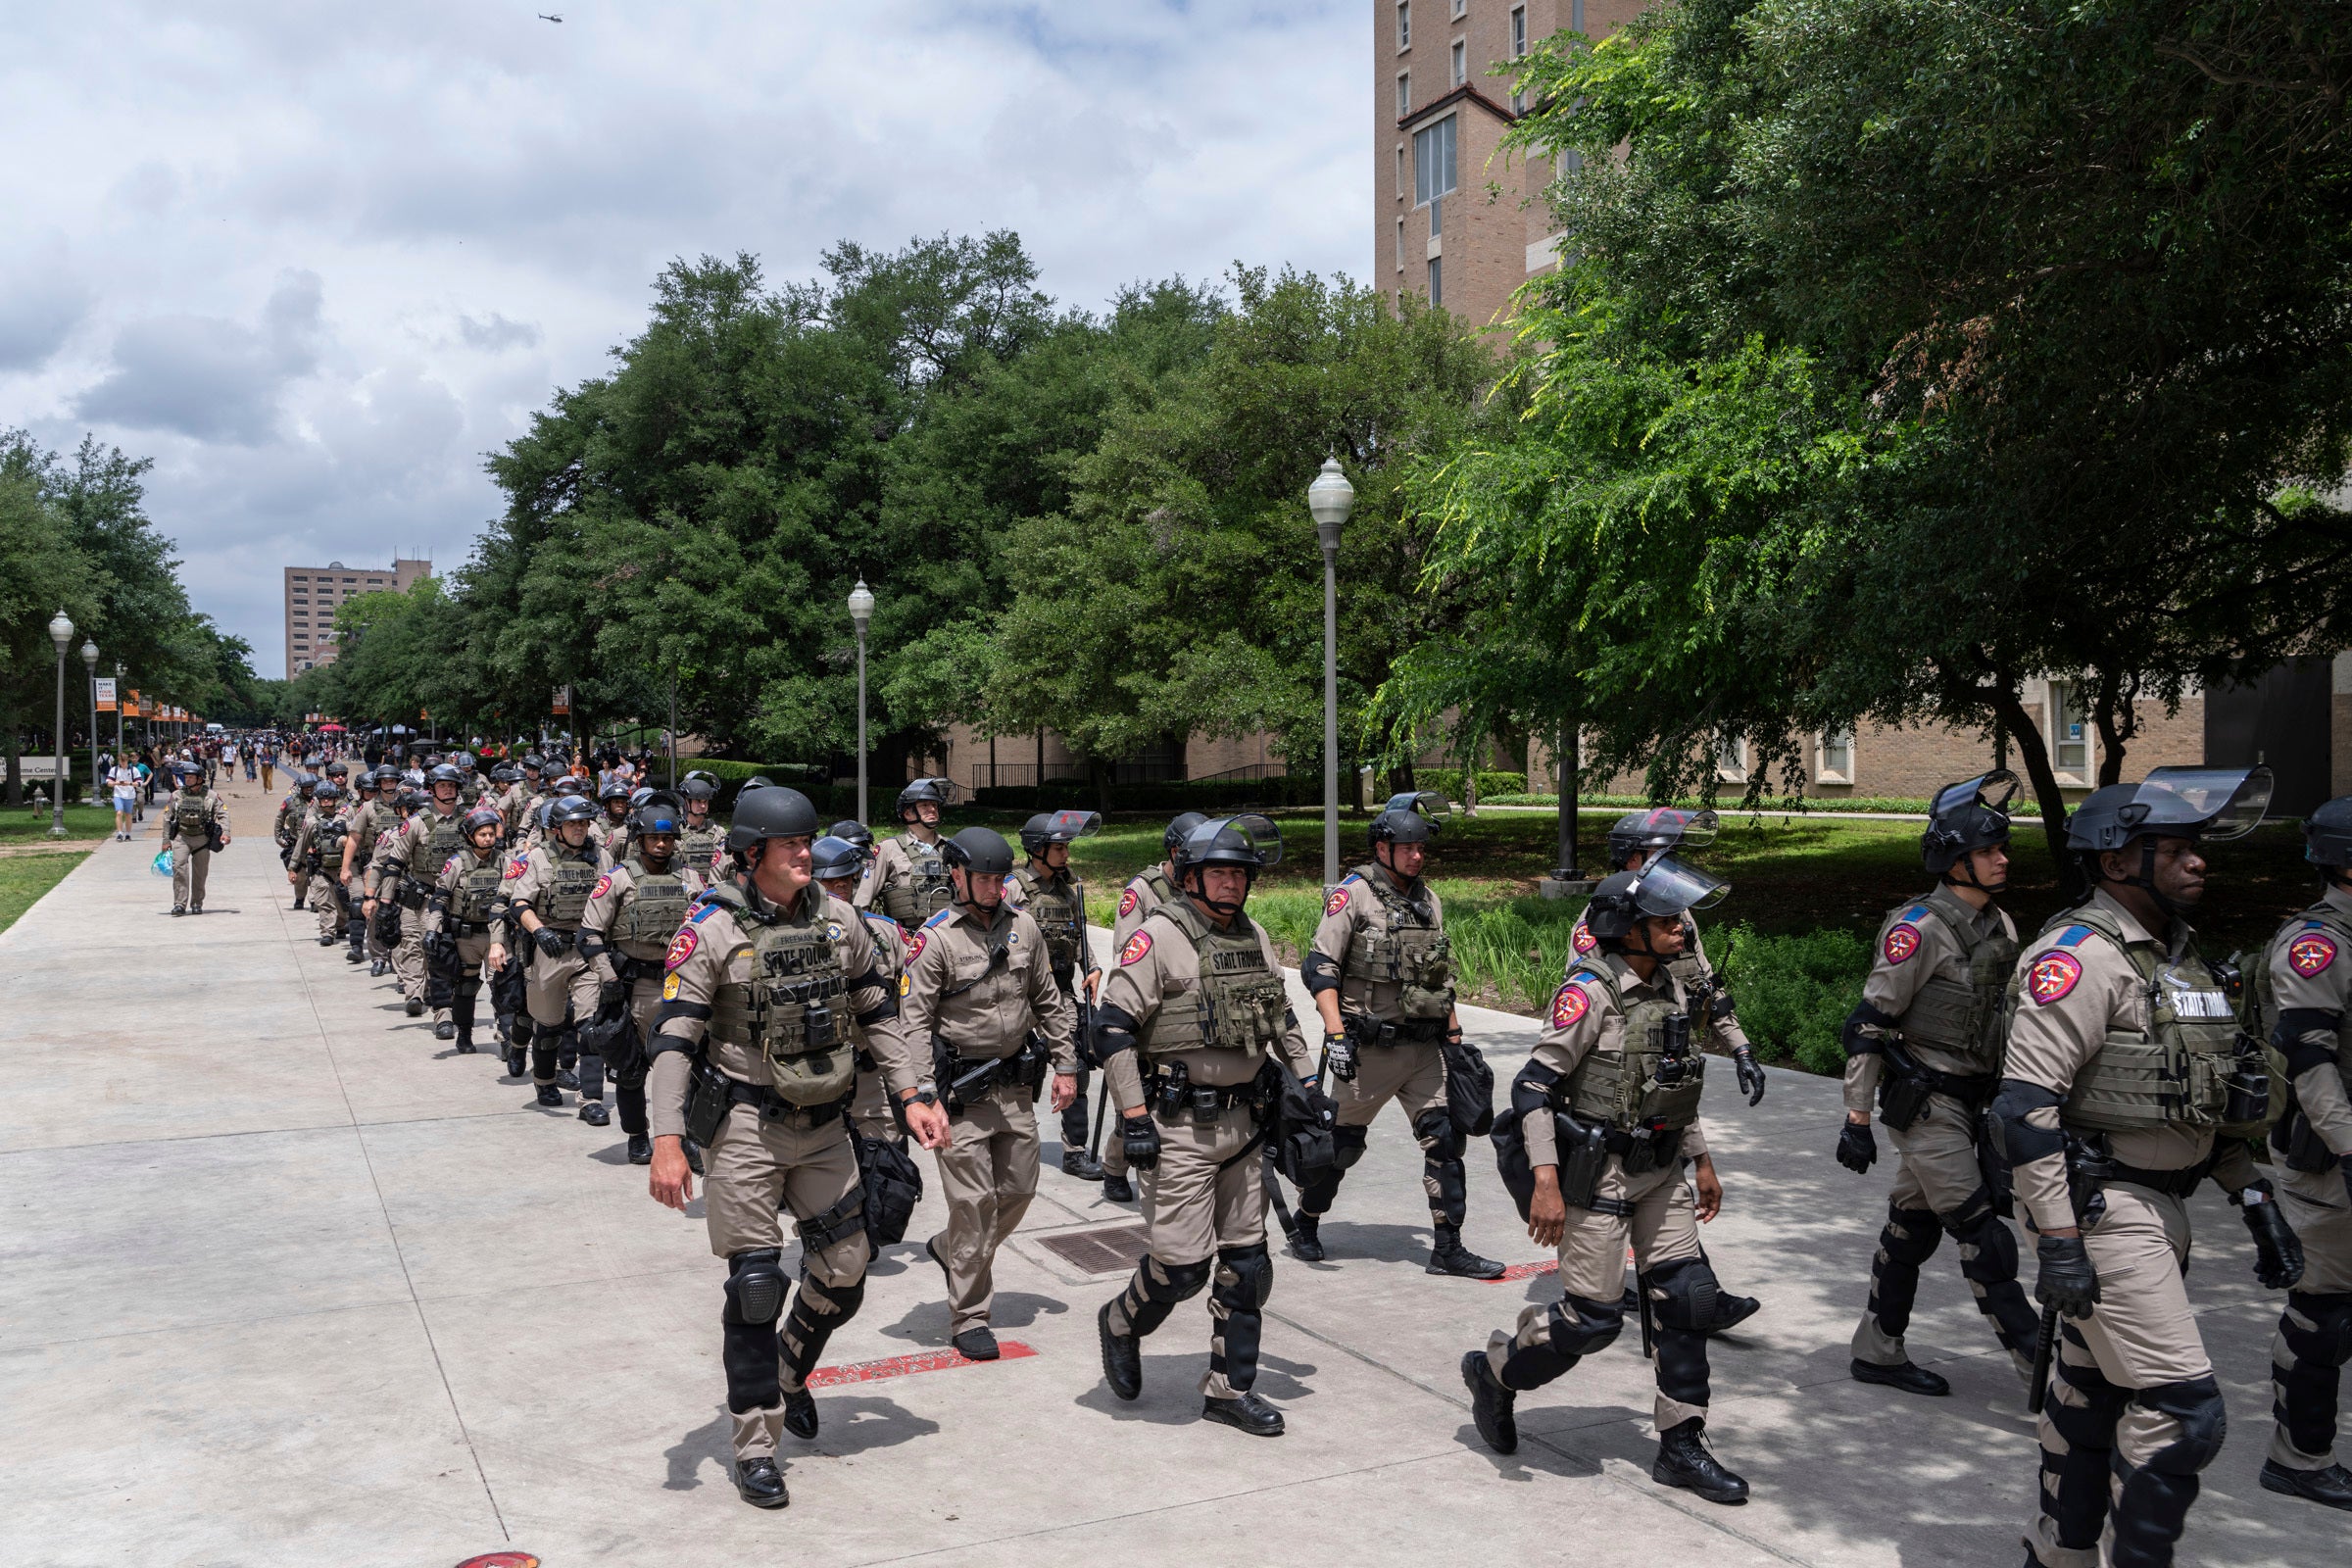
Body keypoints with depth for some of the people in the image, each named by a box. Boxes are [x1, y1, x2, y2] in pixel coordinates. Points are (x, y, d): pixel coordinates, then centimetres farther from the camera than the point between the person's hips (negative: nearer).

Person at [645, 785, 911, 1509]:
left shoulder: (837, 919, 2)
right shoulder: (710, 930, -12)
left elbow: (878, 1011, 11)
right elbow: (674, 1038, -15)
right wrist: (667, 1140, -24)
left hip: (824, 1123, 5)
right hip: (746, 1124, -5)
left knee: (845, 1272, 9)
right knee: (755, 1282, -3)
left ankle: (790, 1371, 39)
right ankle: (755, 1444, 12)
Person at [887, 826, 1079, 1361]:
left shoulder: (1023, 929, 6)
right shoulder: (934, 940, -11)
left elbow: (1049, 1002, 16)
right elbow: (911, 1023, -14)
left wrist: (1065, 1066, 11)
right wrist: (918, 1097, -22)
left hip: (1016, 1086, 6)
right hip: (961, 1093, -6)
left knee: (1018, 1190, 12)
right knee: (973, 1202, -4)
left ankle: (949, 1249, 38)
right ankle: (969, 1317, 9)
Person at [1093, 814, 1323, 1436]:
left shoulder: (1255, 938, 11)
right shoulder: (1156, 939, -11)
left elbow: (1281, 1016, 25)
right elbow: (1113, 1028, -14)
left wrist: (1307, 1082, 17)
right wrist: (1133, 1117, -17)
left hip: (1241, 1123, 7)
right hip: (1178, 1128, -7)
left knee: (1246, 1262, 9)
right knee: (1183, 1263, -6)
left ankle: (1230, 1389, 22)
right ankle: (1122, 1324, 25)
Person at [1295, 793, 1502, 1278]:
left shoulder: (1428, 900, 12)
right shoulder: (1354, 894, -8)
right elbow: (1319, 967, -13)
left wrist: (1455, 1037, 18)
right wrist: (1335, 1034, -20)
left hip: (1424, 1050, 6)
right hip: (1369, 1051, -5)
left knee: (1446, 1139, -1)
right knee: (1340, 1144, 6)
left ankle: (1448, 1249, 6)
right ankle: (1306, 1227, 27)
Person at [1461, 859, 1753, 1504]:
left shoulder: (1671, 987, 7)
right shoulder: (1590, 991, -17)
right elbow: (1534, 1085, -21)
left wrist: (1701, 1160, 20)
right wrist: (1545, 1181, -27)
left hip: (1660, 1172, 8)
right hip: (1597, 1173, -7)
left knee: (1688, 1296, 4)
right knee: (1593, 1316, -4)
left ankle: (1681, 1447, 16)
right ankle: (1494, 1372, 22)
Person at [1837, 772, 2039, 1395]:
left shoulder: (2000, 925, 10)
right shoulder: (1918, 928, -16)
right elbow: (1869, 1024, -16)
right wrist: (1857, 1118, -17)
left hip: (1969, 1104, 8)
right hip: (1925, 1108, -8)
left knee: (1912, 1227, 14)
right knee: (1984, 1238, -5)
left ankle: (1877, 1352, 24)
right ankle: (2040, 1367, 1)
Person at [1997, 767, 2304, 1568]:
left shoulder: (2177, 953, 14)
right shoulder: (2078, 955, -16)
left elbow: (2206, 1094, 21)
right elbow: (2025, 1105, -22)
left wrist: (2256, 1200, 14)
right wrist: (2058, 1241, -23)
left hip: (2161, 1206, 9)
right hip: (2100, 1209, -9)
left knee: (2093, 1389, 17)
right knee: (2180, 1410, -10)